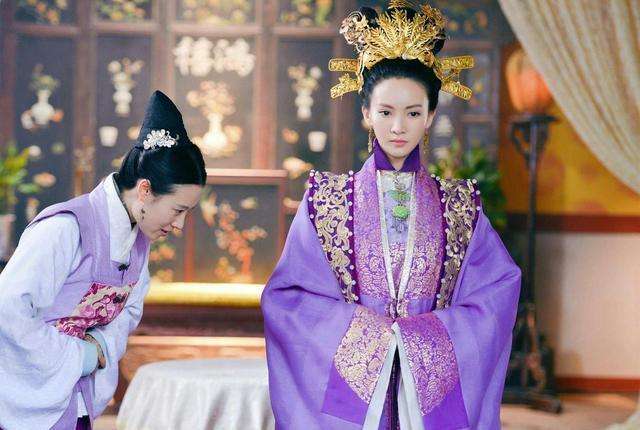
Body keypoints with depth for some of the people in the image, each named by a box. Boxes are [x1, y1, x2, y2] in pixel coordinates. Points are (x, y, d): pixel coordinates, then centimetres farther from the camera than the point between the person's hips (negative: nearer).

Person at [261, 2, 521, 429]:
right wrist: (368, 332, -15)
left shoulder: (460, 206, 5)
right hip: (350, 388, -1)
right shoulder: (326, 199, 1)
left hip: (433, 395, 1)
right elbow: (286, 296, -6)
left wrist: (420, 337, -15)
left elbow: (497, 293, -5)